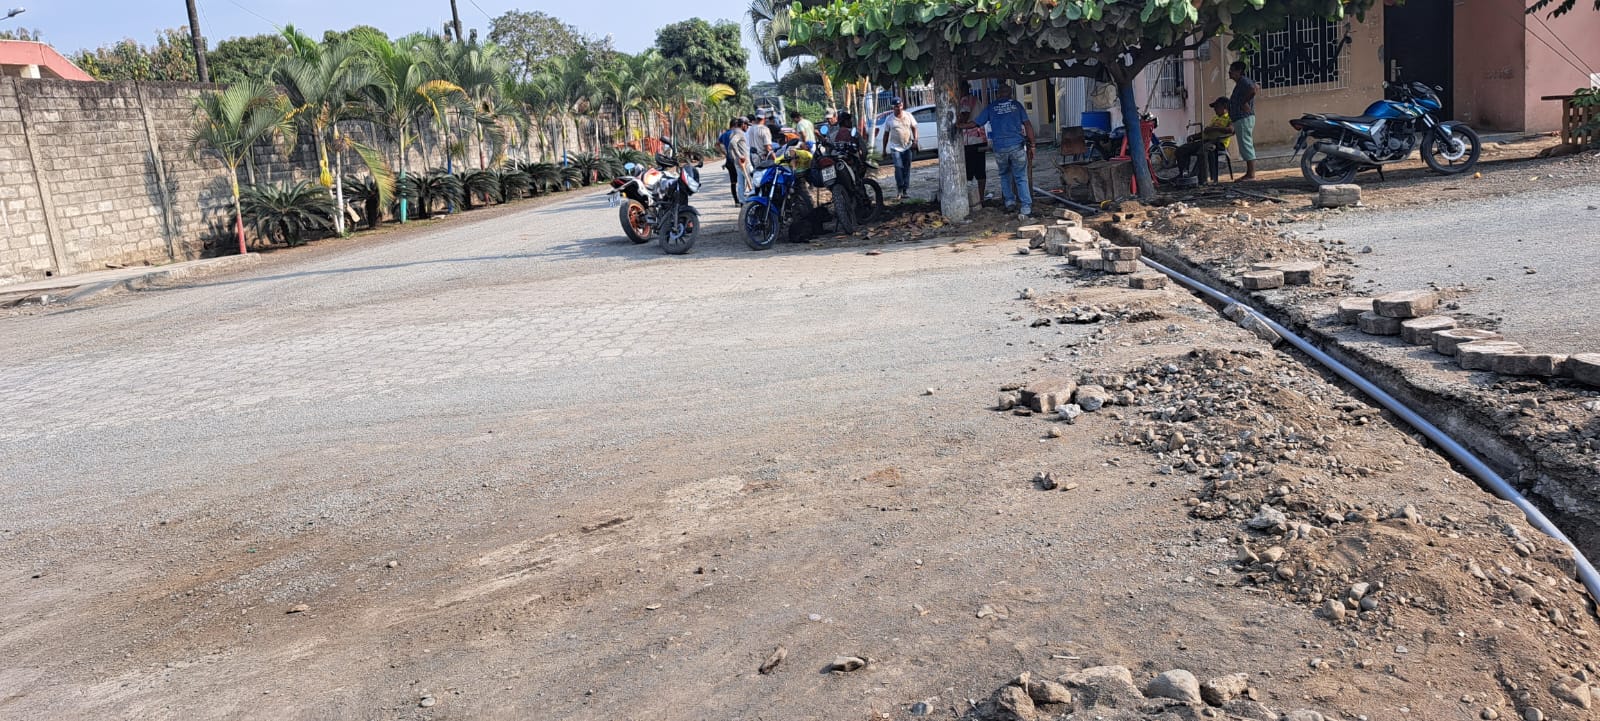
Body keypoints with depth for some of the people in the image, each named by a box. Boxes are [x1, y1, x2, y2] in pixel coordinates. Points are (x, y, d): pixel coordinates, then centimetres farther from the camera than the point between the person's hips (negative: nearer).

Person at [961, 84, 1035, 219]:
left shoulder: (991, 107, 8)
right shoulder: (1016, 105, 9)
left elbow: (975, 123, 9)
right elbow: (1028, 125, 4)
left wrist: (958, 125, 24)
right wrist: (1031, 146, 7)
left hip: (999, 148, 1)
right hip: (1017, 146, -1)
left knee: (1004, 175, 24)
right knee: (1021, 178, 2)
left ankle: (1009, 202, 18)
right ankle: (1026, 209, -5)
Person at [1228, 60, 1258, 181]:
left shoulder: (1244, 81, -12)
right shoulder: (1240, 82, 18)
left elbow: (1253, 89, -31)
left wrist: (1245, 102, -20)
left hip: (1244, 118, -11)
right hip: (1241, 118, 11)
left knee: (1246, 146, -10)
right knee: (1246, 146, 12)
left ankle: (1251, 175, -10)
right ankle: (1249, 173, 15)